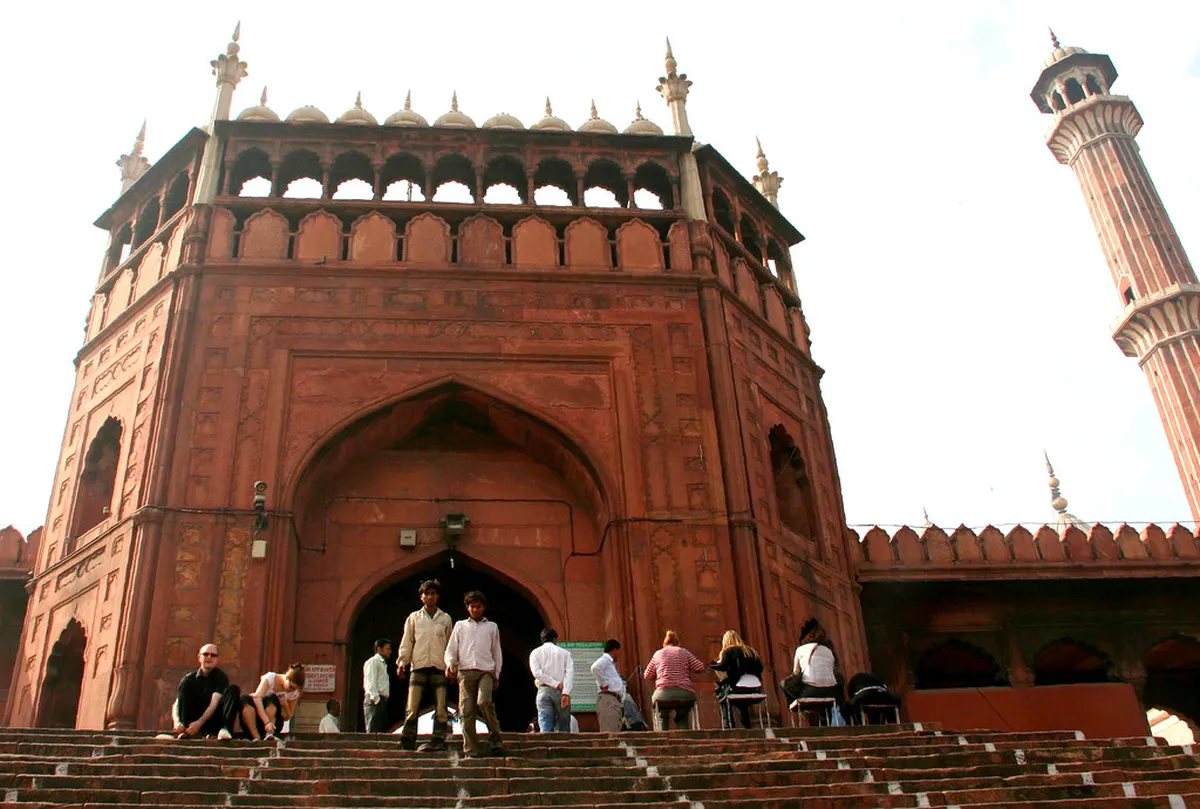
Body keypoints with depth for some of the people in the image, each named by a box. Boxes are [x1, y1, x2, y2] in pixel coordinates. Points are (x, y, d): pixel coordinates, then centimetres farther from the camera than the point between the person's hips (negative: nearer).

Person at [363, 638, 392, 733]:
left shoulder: (383, 664, 26)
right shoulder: (373, 661, 0)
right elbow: (370, 682, -11)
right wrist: (376, 698, -20)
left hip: (382, 701, 9)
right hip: (374, 701, -9)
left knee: (382, 731, 3)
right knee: (373, 732, -15)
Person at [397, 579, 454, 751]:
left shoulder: (445, 619, 15)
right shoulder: (414, 618, 14)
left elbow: (451, 645, 16)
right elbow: (406, 642, 12)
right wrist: (402, 662, 1)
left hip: (439, 668, 1)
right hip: (419, 667, -1)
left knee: (441, 708, -5)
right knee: (412, 707, -8)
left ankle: (438, 740, -2)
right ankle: (407, 742, -4)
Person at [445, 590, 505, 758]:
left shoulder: (492, 627, 19)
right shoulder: (460, 626, 19)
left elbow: (497, 653, 20)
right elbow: (451, 650, 15)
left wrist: (497, 676, 13)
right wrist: (450, 664, -5)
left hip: (486, 671, -1)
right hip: (465, 671, 1)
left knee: (484, 702, -26)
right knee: (466, 711, -7)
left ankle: (495, 739, -12)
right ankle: (470, 752, -3)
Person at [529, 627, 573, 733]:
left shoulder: (535, 653, 11)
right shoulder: (565, 653, 10)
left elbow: (536, 672, -4)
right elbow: (570, 672, -4)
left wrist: (556, 684, -4)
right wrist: (566, 693, -11)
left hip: (544, 690, 0)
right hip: (561, 692, 0)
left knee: (545, 728, -6)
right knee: (563, 729, 3)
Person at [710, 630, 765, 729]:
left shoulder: (728, 651, 3)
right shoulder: (751, 651, 20)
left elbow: (722, 666, -11)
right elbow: (760, 668, 18)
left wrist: (713, 663, 8)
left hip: (740, 688, -6)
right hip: (757, 689, 6)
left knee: (722, 695, 23)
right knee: (741, 702, 35)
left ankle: (728, 727, 12)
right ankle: (747, 728, 29)